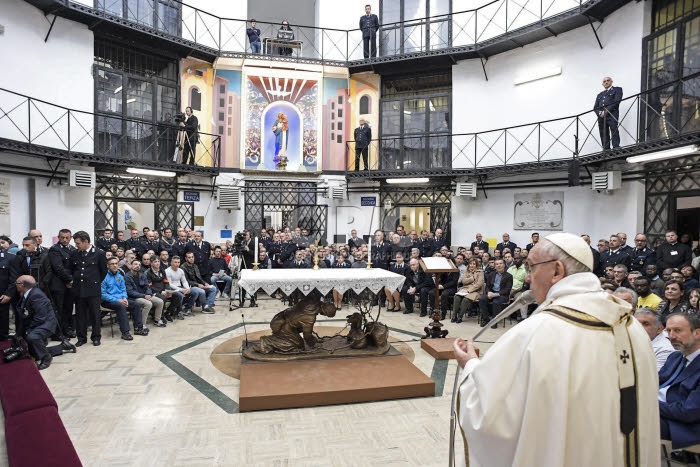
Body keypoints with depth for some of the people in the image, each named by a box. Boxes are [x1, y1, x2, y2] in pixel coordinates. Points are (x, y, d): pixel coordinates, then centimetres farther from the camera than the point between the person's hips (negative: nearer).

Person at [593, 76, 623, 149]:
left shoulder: (617, 89, 15)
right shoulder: (600, 94, 29)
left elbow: (617, 101, -1)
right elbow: (595, 107, 19)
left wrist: (606, 111, -12)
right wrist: (599, 113, -4)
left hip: (612, 115, -4)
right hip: (601, 117, 4)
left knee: (614, 133, -15)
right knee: (604, 136, -4)